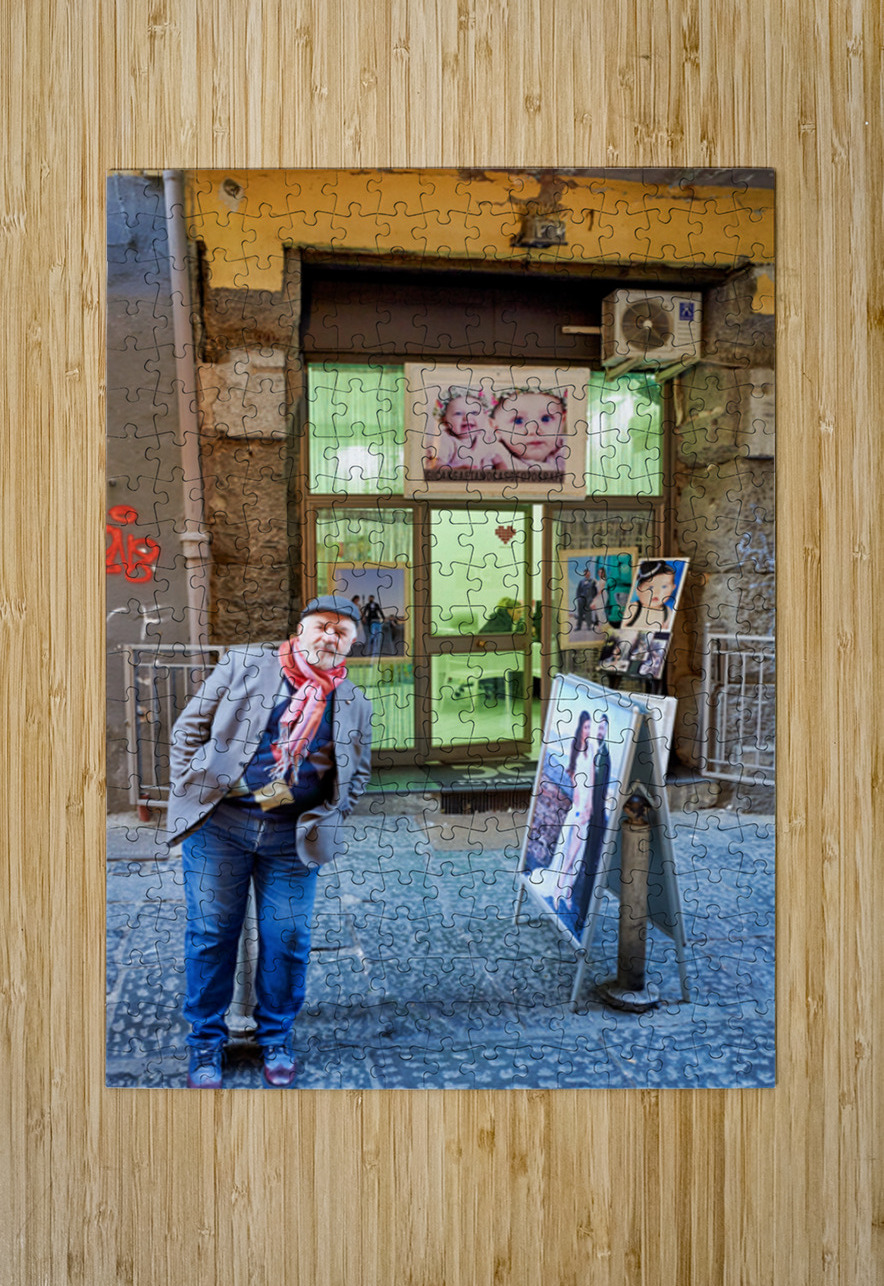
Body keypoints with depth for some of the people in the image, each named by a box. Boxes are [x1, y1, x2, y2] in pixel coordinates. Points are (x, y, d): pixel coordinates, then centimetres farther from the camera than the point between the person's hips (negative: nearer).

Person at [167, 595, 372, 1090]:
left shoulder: (355, 704, 6)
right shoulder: (244, 664, 1)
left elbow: (358, 772, 15)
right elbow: (191, 727, 3)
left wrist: (324, 820, 4)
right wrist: (193, 788, -3)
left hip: (293, 837, 2)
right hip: (219, 823, -1)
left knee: (287, 938, 6)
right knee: (212, 933, 6)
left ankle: (276, 1040, 28)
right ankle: (207, 1044, 24)